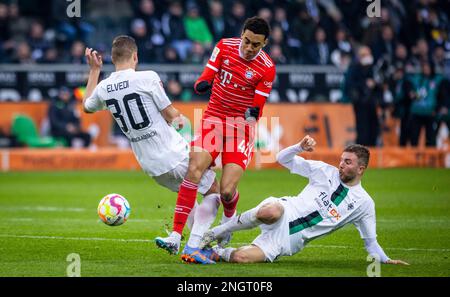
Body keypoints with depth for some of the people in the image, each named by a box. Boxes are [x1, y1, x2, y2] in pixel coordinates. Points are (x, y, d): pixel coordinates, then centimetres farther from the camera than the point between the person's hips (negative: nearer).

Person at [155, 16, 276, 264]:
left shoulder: (267, 68, -8)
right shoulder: (224, 47, -2)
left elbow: (257, 110, -6)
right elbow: (204, 80, 4)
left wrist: (252, 114, -29)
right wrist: (202, 84, -20)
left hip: (241, 125, -2)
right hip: (213, 119, 2)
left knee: (226, 192, -14)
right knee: (195, 167, -25)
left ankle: (229, 217, 26)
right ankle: (176, 234, -26)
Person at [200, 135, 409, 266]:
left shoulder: (364, 203, 7)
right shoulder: (325, 171, 8)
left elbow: (370, 240, 15)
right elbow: (282, 159, 9)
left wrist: (385, 259, -1)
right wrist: (300, 147, -11)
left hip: (289, 241, 0)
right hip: (282, 214, 0)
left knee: (242, 258, -27)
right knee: (270, 211, -42)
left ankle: (217, 252, 7)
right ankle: (214, 234, -18)